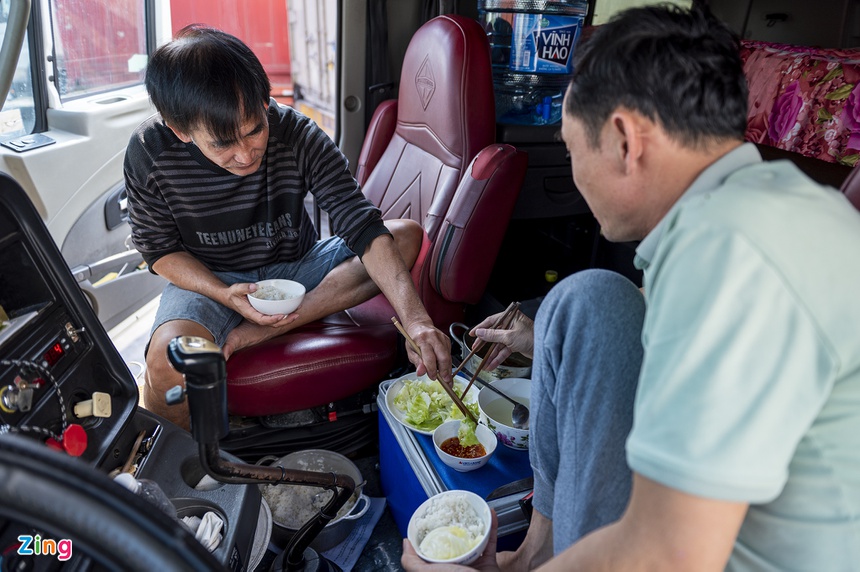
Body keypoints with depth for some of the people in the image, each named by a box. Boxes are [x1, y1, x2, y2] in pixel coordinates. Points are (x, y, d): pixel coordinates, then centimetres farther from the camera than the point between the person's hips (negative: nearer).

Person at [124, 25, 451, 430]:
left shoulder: (295, 134, -20)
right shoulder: (150, 153, -18)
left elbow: (362, 226, -25)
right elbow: (160, 250, -6)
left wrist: (414, 319, -39)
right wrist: (225, 295, -26)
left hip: (297, 269, 2)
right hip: (210, 280, -2)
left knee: (407, 235, -20)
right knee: (169, 358, -36)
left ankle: (251, 335, -25)